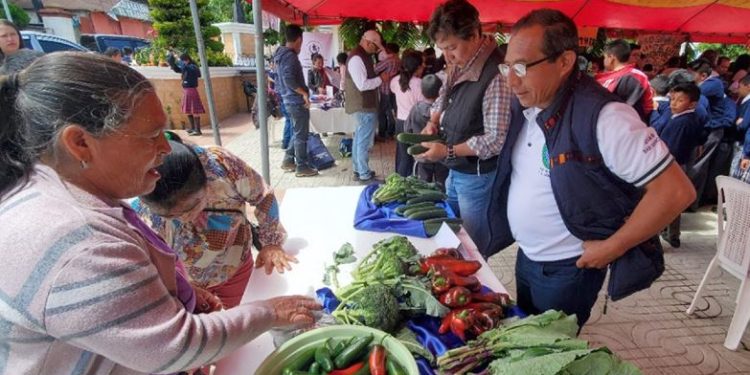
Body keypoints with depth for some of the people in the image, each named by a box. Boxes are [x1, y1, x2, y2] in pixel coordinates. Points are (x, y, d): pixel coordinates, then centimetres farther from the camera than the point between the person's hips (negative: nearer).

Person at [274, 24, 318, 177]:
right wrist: (304, 93, -20)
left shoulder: (283, 54, 14)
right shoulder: (290, 56, -17)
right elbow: (288, 79, -29)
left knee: (297, 133, 19)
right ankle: (302, 167, 6)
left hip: (291, 100, 10)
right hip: (297, 101, -10)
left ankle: (288, 161, 25)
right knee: (301, 135, -2)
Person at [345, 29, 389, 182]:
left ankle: (358, 170, 28)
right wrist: (381, 78, -15)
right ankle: (364, 175, 7)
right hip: (364, 106, -11)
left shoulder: (362, 55, 13)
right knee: (365, 141, -3)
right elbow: (362, 85, -26)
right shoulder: (357, 58, -19)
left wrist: (379, 76, 5)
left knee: (360, 138, 17)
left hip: (363, 104, 11)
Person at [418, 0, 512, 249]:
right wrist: (434, 122, -1)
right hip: (454, 170, 8)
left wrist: (448, 152, -23)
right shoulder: (460, 66, 1)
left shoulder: (496, 76, -26)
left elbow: (496, 140, -25)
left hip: (476, 177, -8)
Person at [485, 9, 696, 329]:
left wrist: (611, 248, -18)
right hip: (525, 256, 7)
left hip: (567, 270, -7)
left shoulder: (603, 118, -26)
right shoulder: (523, 105, -3)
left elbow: (676, 191, -22)